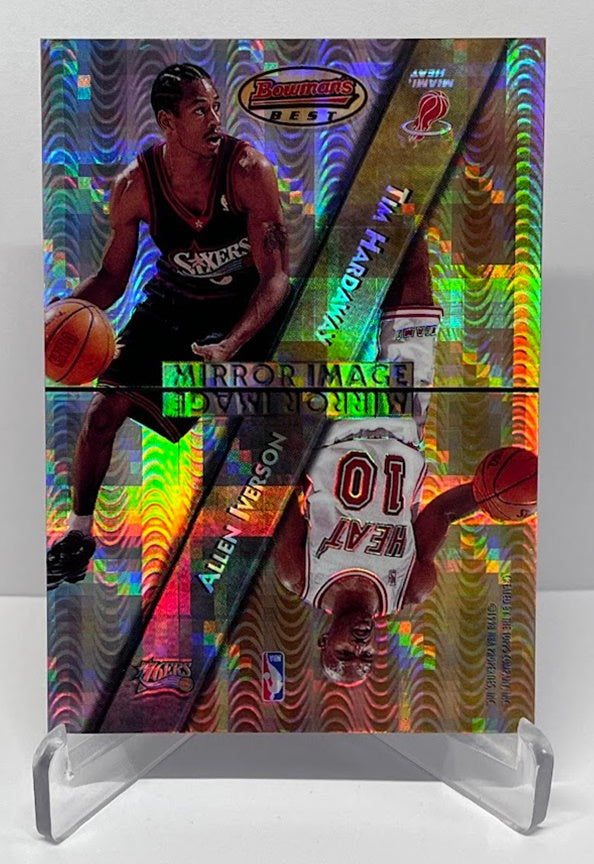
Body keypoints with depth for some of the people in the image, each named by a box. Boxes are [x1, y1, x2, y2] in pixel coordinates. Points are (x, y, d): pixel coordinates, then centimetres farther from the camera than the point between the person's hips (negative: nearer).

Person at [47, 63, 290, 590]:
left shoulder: (250, 170, -21)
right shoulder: (135, 185, -13)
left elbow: (276, 276, -24)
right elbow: (113, 277, -2)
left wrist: (229, 347, -37)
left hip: (248, 307, -2)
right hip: (172, 303, 3)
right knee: (106, 406, -4)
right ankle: (79, 535, 18)